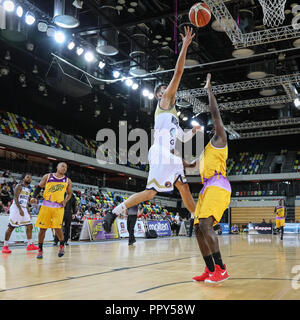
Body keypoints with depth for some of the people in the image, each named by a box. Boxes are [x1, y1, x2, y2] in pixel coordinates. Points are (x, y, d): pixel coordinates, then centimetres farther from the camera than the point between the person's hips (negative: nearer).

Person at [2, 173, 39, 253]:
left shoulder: (29, 189, 18)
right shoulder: (19, 186, -6)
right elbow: (15, 198, -16)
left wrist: (28, 212, 19)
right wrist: (20, 209, -25)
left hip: (24, 209, 8)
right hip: (16, 208, -8)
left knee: (30, 226, 4)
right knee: (11, 227, -6)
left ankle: (30, 245, 11)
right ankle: (5, 246, 1)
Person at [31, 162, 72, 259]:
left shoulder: (67, 181, 7)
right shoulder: (47, 177, 5)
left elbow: (69, 193, 16)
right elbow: (39, 187, 11)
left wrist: (65, 201, -3)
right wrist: (34, 197, -5)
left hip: (58, 207, 0)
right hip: (46, 205, 1)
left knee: (57, 227, -11)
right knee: (42, 228, 2)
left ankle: (62, 245, 16)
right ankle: (40, 249, 17)